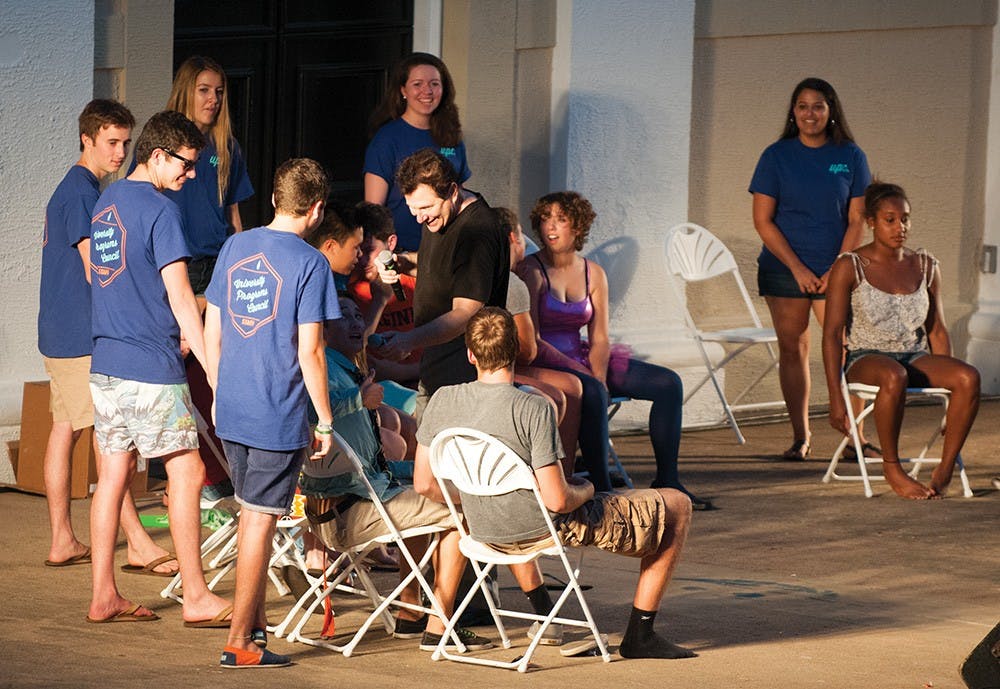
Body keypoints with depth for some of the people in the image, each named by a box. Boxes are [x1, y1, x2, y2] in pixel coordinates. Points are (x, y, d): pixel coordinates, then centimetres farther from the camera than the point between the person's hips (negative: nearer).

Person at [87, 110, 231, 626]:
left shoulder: (105, 202, 14)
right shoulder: (159, 210, -13)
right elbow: (179, 296, -16)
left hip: (106, 363, 8)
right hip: (152, 368, -8)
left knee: (113, 472, 9)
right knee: (186, 471, -2)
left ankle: (103, 596, 10)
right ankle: (196, 597, 0)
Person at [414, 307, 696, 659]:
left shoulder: (443, 401, -11)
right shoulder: (532, 409, -26)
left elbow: (424, 485, -3)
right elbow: (557, 500, -27)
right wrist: (585, 490, -4)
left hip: (486, 532, 6)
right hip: (552, 530, -6)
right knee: (676, 506, 10)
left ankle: (543, 614, 46)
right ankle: (640, 636, 14)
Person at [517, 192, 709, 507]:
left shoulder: (593, 274, 9)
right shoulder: (531, 271, -8)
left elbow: (600, 339, 6)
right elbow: (531, 339, -14)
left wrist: (599, 377, -15)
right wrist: (588, 377, -19)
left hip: (581, 360, 7)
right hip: (543, 364, -7)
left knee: (668, 383, -4)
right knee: (592, 392, -38)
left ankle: (667, 480, -5)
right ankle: (601, 487, -35)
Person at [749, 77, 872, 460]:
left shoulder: (851, 157, 3)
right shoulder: (777, 156, 1)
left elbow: (856, 220, 4)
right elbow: (763, 220, -2)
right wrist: (798, 268, -8)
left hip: (836, 269, 0)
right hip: (784, 268, 0)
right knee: (793, 349, 2)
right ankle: (800, 436, 10)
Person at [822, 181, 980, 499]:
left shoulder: (926, 267, 10)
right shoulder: (849, 267, -4)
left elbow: (937, 330, 15)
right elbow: (832, 333, -7)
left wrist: (948, 376, 4)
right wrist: (835, 398, -14)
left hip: (915, 358, 4)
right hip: (866, 359, -4)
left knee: (970, 377, -28)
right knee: (894, 378, -42)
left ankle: (945, 469, -21)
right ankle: (892, 469, -25)